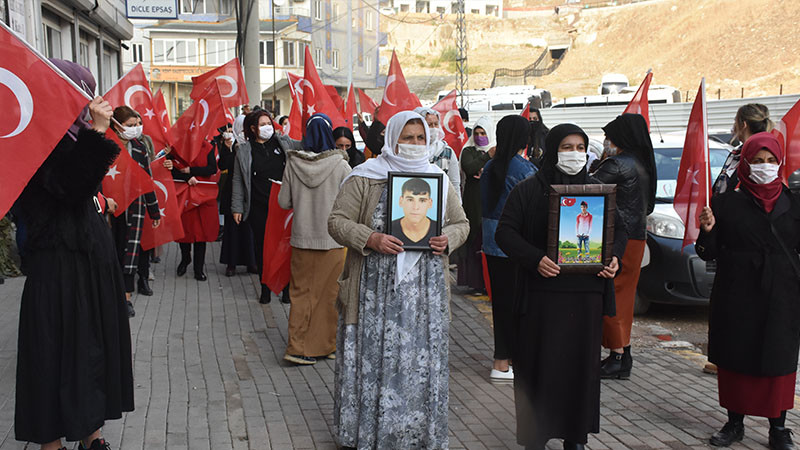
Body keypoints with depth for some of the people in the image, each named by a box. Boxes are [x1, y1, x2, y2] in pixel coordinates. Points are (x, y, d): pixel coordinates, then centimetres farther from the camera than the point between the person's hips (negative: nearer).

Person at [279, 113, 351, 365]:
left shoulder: (293, 164, -4)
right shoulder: (340, 165, -11)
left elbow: (284, 202, 2)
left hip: (302, 237, 2)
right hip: (332, 238, -2)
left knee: (301, 291, 11)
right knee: (329, 292, 10)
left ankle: (298, 347, 8)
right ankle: (327, 345, 19)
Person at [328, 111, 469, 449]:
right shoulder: (365, 178, 0)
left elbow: (460, 223, 17)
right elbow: (337, 222, -3)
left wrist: (448, 239, -5)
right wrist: (371, 239, -19)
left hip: (425, 292, 3)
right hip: (376, 290, -3)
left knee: (422, 362, 7)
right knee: (372, 359, 3)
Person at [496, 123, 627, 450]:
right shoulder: (528, 190, 1)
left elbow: (619, 229, 18)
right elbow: (505, 233, -5)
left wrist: (614, 257, -3)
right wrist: (535, 259, -20)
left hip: (587, 294, 4)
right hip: (542, 294, -3)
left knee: (582, 364, 8)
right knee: (541, 365, 0)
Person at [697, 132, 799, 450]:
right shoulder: (726, 203, 1)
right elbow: (709, 254, 1)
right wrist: (707, 230, -18)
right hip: (736, 296, 0)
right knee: (735, 358, 6)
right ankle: (734, 423, 21)